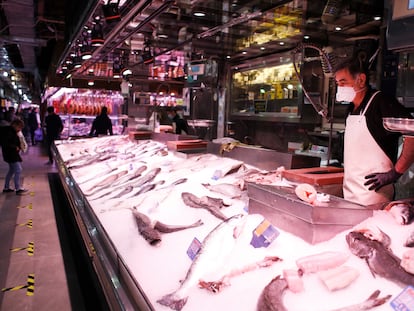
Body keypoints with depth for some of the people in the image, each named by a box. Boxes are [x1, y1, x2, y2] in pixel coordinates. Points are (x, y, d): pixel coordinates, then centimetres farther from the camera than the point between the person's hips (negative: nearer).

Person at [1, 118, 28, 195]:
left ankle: (6, 188, 28)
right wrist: (15, 147, -19)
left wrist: (19, 146, 4)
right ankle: (18, 189, -2)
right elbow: (5, 143, -26)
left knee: (12, 170, 19)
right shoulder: (8, 132, -18)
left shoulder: (12, 131, 12)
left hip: (12, 154, 11)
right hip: (10, 154, -11)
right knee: (18, 170, -9)